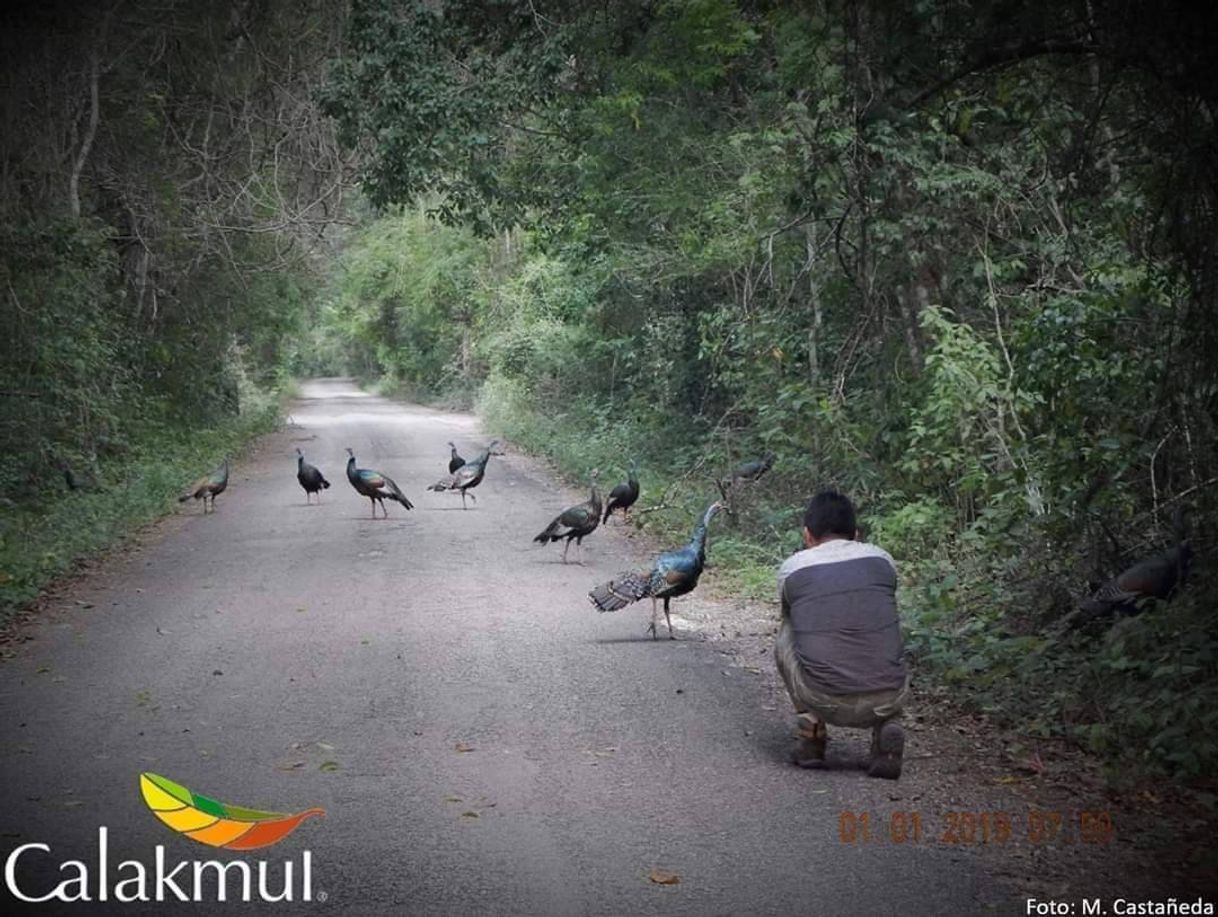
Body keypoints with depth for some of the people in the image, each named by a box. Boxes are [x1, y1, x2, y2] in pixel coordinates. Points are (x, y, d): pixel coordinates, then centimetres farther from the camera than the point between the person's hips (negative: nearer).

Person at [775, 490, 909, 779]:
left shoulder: (791, 568, 7)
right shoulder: (882, 560, 11)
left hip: (825, 701, -1)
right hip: (887, 700, 1)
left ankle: (812, 728, 15)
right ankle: (887, 727, 11)